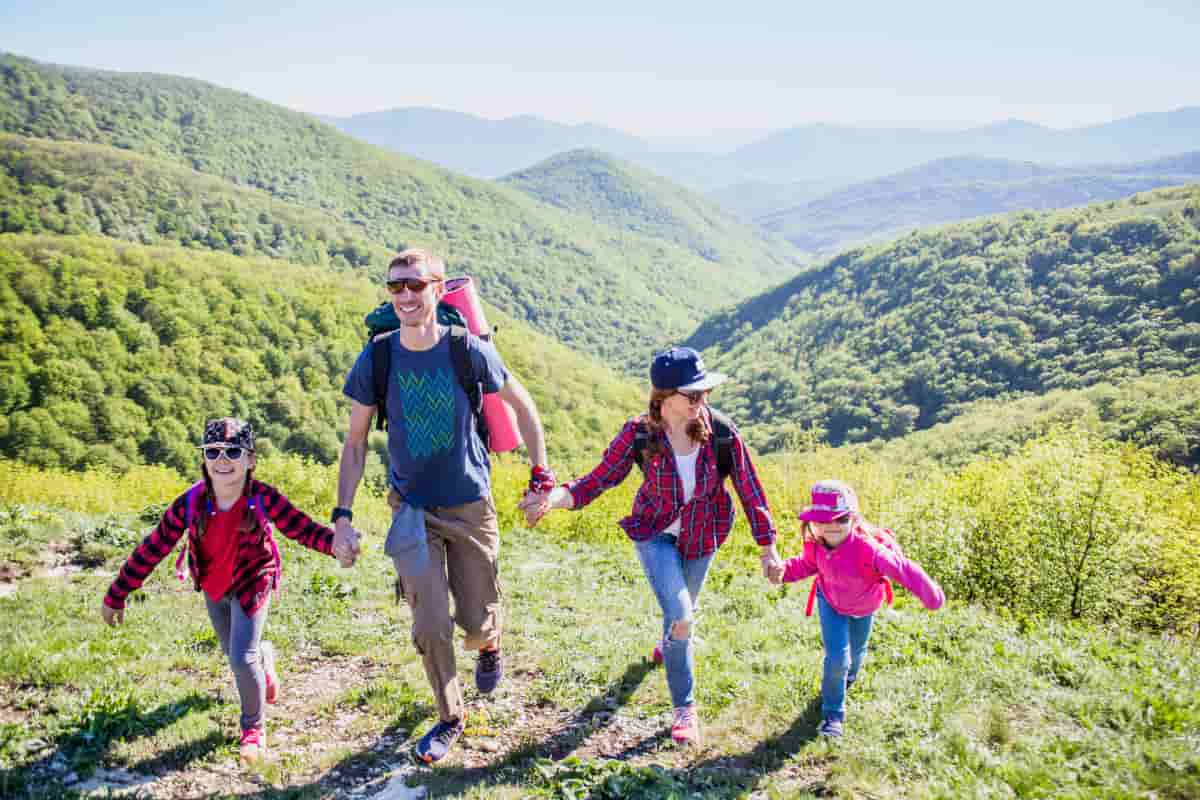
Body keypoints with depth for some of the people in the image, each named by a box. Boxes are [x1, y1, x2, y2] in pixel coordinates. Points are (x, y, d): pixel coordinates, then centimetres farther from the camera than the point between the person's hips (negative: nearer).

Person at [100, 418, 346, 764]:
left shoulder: (263, 499, -30)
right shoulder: (190, 504, -25)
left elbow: (303, 528, -29)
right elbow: (151, 550, -17)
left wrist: (336, 542, -51)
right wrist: (116, 597, -10)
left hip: (252, 582, -3)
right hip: (213, 586, 4)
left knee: (242, 658, -12)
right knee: (232, 652, 20)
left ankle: (254, 728, 14)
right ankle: (264, 657, 59)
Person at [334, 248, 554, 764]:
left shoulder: (469, 350, -13)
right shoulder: (377, 357, -10)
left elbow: (522, 405, 2)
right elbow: (355, 441, -1)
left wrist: (540, 475, 0)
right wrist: (342, 515, -6)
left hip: (470, 505, 0)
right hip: (411, 508, 1)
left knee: (476, 624, 7)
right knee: (430, 628, -4)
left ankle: (489, 643, 47)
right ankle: (450, 718, 23)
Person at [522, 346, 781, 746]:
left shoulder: (721, 432, -22)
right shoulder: (639, 434, -23)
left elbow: (750, 490, -13)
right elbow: (599, 479, -20)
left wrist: (768, 549, -9)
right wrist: (555, 497, -38)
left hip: (701, 536, 2)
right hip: (655, 533, -2)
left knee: (682, 610, 23)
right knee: (680, 619, -16)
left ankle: (669, 643, 63)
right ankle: (684, 709, 6)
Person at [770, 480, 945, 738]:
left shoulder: (867, 547, -44)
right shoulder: (816, 543, -28)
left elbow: (902, 569, -44)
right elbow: (806, 563, -8)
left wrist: (932, 597, -46)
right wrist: (784, 571, -27)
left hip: (863, 606, 0)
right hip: (831, 602, 0)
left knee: (856, 652, 25)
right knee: (837, 658, -12)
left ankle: (847, 677, 63)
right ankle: (832, 715, 10)